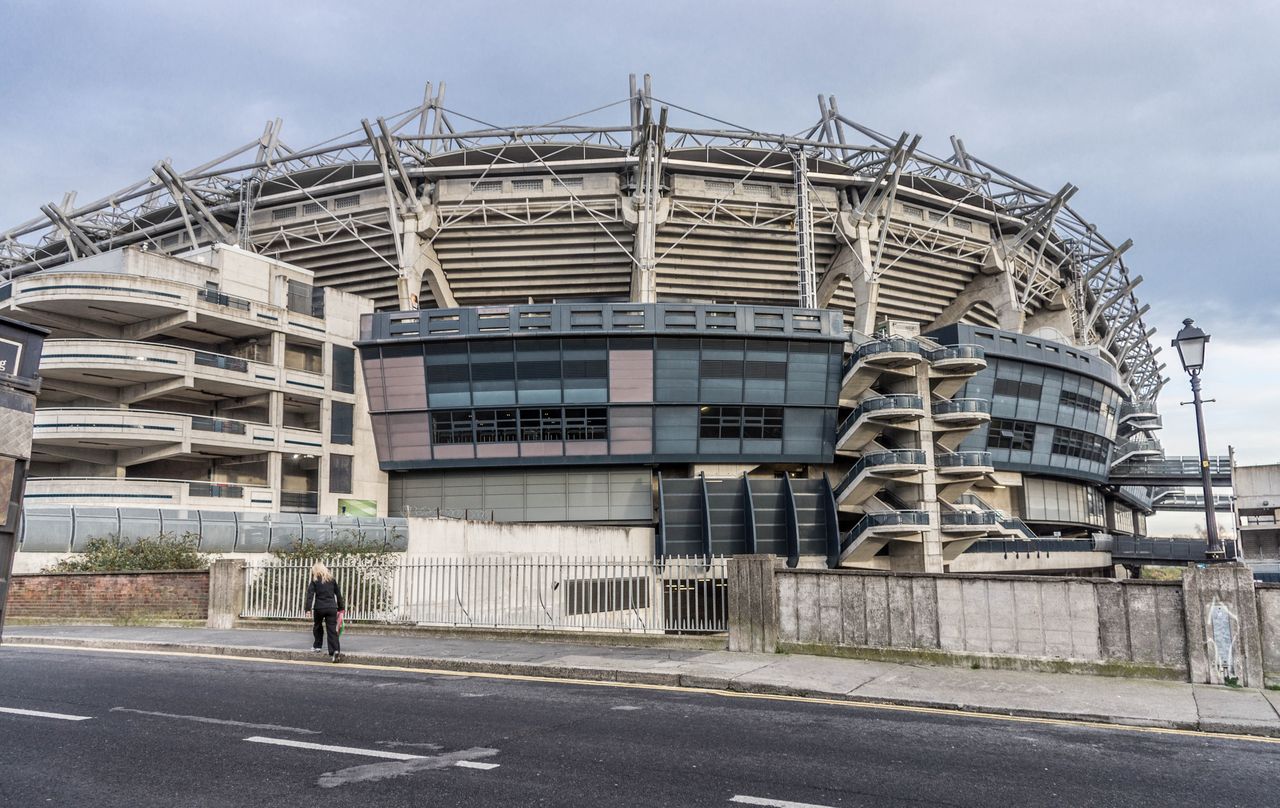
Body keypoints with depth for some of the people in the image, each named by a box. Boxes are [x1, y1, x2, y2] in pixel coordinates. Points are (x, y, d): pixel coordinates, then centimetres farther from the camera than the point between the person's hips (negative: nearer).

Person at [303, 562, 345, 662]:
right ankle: (335, 650, -17)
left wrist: (308, 609, -10)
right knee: (332, 630, -3)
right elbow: (338, 593, 13)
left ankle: (317, 646, 30)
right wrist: (341, 607, 20)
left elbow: (310, 595, -7)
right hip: (332, 607, 2)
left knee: (317, 626, 23)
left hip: (319, 608, -2)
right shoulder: (331, 579, 11)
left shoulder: (315, 580, 2)